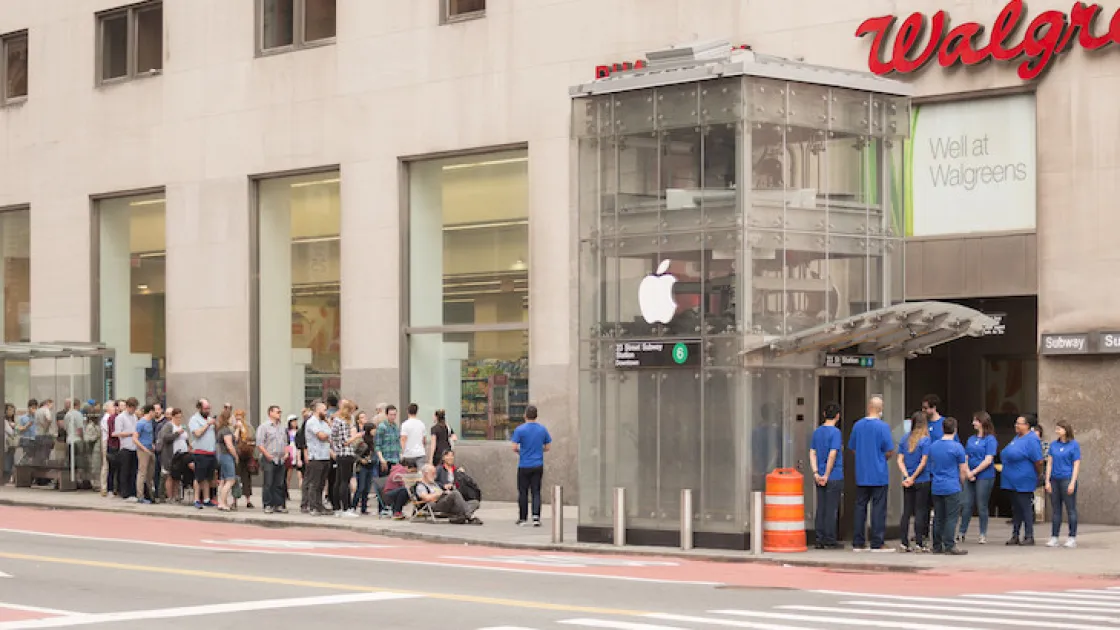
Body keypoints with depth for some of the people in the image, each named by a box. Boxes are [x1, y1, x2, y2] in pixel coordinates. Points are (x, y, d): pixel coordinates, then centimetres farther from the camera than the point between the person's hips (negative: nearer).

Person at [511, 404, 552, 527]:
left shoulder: (520, 430, -8)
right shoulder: (543, 429, 2)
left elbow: (514, 447, -11)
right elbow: (548, 447, 6)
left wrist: (519, 452, 10)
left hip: (524, 466, -2)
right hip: (538, 466, 2)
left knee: (523, 493, 7)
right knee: (536, 492, 4)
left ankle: (523, 518, 13)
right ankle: (536, 517, -10)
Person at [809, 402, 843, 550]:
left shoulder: (817, 432, 9)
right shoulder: (835, 432, -12)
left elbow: (812, 453, 6)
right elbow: (832, 455, -18)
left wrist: (816, 473, -1)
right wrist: (826, 475, -13)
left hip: (820, 478, 6)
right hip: (835, 477, -6)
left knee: (821, 508, 10)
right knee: (831, 509, 0)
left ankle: (820, 540, 12)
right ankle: (830, 539, 3)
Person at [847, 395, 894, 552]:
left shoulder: (857, 425, 4)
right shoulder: (882, 426, -11)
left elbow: (852, 448, 13)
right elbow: (890, 451, -12)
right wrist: (882, 458, 8)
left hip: (861, 475, 5)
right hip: (879, 474, -5)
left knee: (860, 506, 10)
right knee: (878, 508, 0)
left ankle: (858, 543, 11)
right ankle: (877, 544, -1)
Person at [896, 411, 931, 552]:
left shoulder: (904, 439, 5)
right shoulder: (925, 440, -10)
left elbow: (900, 460, 1)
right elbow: (923, 462, -13)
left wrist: (907, 476, -6)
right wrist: (913, 477, -7)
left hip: (907, 482, 4)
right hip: (922, 482, -4)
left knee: (906, 512, 8)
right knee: (920, 512, 1)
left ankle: (904, 542, 6)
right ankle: (919, 543, 1)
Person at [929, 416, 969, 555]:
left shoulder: (933, 446, 8)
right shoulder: (957, 447, -9)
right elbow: (963, 470, -4)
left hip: (936, 487, 6)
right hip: (952, 487, -6)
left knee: (938, 518, 11)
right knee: (951, 518, -3)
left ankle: (937, 546, 14)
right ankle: (949, 546, -6)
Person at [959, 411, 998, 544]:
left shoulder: (990, 439, -5)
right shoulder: (971, 439, 14)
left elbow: (988, 460, -12)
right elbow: (966, 458, 10)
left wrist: (974, 472, -12)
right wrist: (968, 473, -6)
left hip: (984, 477, -5)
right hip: (970, 476, 5)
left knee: (982, 506, 0)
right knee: (966, 505, 4)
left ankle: (983, 535, 9)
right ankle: (962, 533, 10)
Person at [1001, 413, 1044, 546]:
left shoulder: (1032, 440, -14)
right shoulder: (1017, 438, 14)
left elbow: (1038, 460, -16)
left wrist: (1035, 474, -4)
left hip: (1024, 481, -9)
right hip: (1012, 480, 9)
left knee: (1025, 508, -4)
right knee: (1015, 508, 13)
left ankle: (1029, 537, 3)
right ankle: (1015, 536, 18)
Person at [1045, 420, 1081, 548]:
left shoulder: (1074, 445, -1)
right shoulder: (1053, 445, 12)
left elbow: (1076, 465, -4)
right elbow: (1049, 463, 11)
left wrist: (1072, 483, -12)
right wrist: (1047, 481, 3)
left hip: (1067, 479, -5)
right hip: (1055, 480, 5)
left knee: (1071, 509, -2)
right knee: (1056, 510, 8)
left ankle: (1072, 538, 1)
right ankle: (1054, 538, 10)